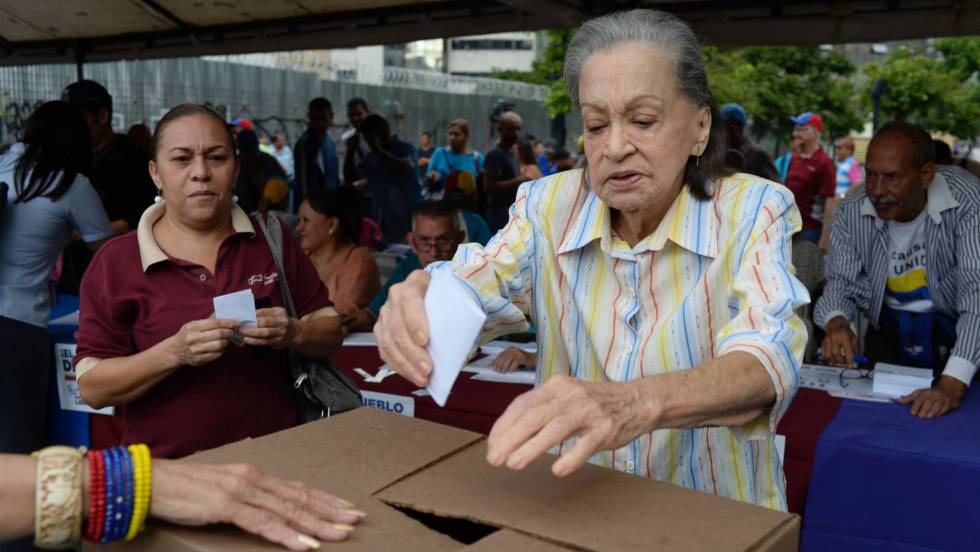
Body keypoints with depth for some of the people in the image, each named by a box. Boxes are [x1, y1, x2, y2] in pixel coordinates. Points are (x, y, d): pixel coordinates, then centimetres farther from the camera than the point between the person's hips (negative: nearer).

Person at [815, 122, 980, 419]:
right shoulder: (851, 211, -10)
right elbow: (841, 282, -4)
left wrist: (952, 384, -39)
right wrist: (836, 323, -29)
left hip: (952, 333, -2)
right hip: (887, 332, 2)